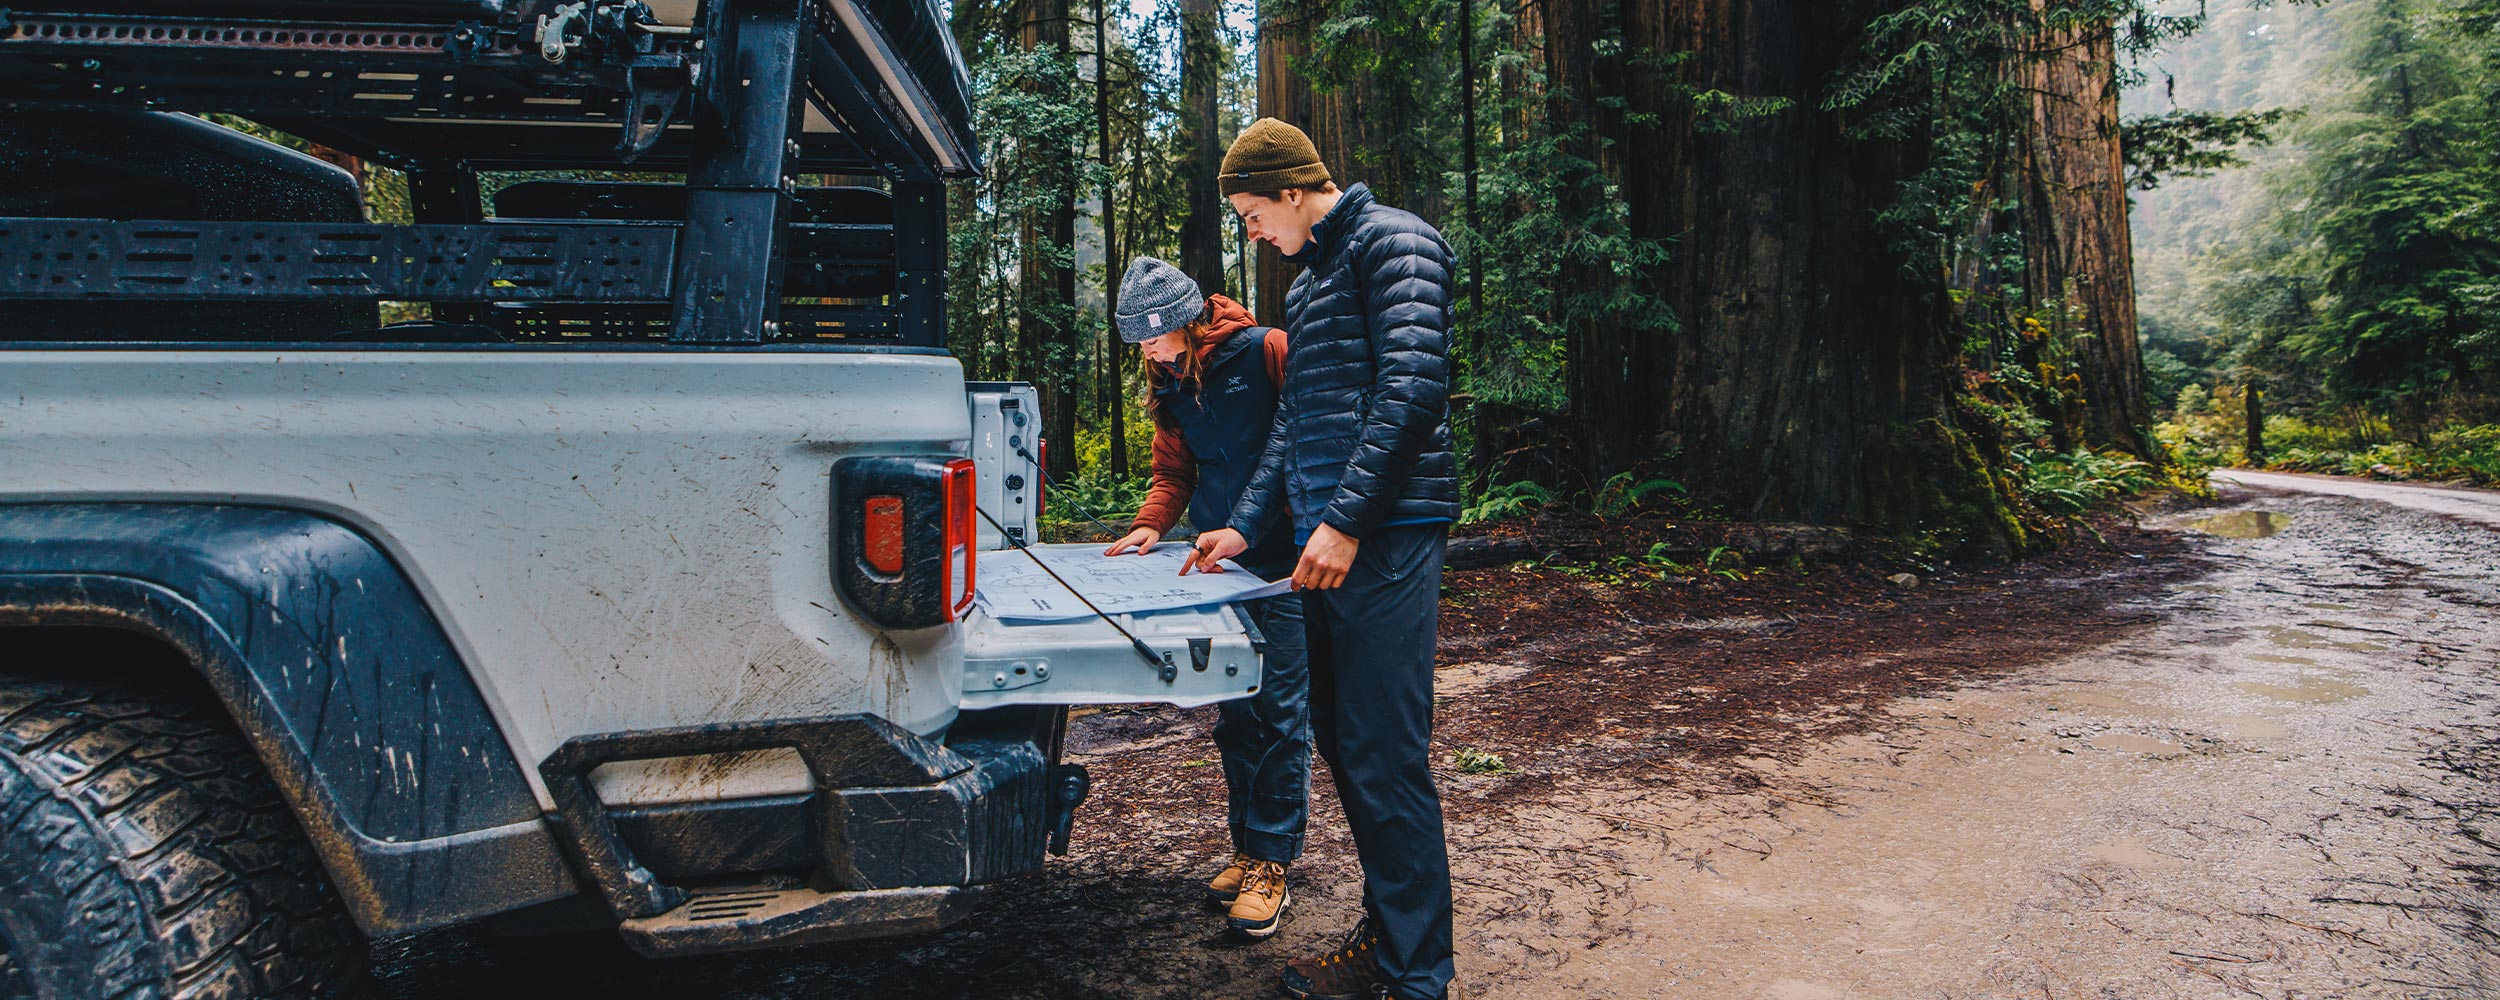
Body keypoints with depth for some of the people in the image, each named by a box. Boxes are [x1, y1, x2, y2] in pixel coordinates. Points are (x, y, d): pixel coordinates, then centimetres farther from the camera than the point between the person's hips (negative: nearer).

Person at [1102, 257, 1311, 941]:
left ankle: (1271, 865, 3)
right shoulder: (1170, 386, 11)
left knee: (1282, 713, -4)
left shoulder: (1266, 352, -10)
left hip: (1285, 562, -6)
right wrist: (1151, 524, 1)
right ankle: (1247, 847, 22)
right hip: (1221, 567, 7)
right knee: (1235, 715, 10)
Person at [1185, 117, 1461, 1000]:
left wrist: (1344, 520, -19)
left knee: (1385, 757, -9)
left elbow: (1411, 391, -16)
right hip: (1327, 541, 10)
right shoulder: (1306, 283, 24)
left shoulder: (1393, 243, -4)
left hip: (1385, 537, -9)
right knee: (1339, 740, 12)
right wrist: (1245, 527, 17)